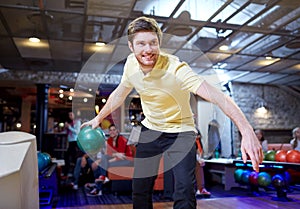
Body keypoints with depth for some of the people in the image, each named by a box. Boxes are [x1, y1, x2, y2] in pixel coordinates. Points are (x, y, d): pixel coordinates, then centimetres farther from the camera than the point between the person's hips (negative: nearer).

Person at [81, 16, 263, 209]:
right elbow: (120, 93, 9)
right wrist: (99, 118, 17)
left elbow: (217, 96, -39)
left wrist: (247, 131, -51)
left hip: (180, 133, -4)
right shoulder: (131, 64, -11)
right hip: (150, 130, 5)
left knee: (185, 192, -18)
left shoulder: (176, 69, -29)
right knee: (140, 189, 11)